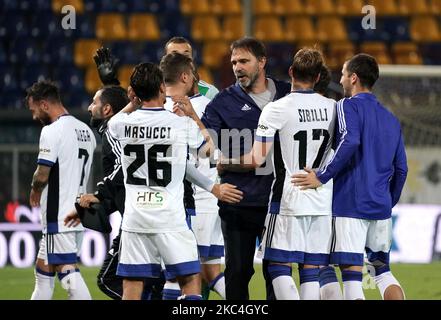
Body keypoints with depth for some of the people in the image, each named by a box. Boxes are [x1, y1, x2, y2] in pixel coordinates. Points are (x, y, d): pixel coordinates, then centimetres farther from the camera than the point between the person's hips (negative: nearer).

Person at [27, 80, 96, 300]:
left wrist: (34, 192, 5)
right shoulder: (86, 131, 14)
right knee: (42, 271, 17)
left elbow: (42, 176, -17)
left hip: (58, 217, -9)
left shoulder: (52, 131, -14)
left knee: (68, 271, -11)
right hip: (79, 213, 9)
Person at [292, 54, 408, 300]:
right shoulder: (391, 119, 17)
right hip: (381, 208, 7)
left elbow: (350, 142, -23)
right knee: (383, 269, 17)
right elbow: (401, 169, 17)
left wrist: (322, 177, -18)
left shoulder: (349, 106, -4)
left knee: (352, 274, -6)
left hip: (350, 205, -7)